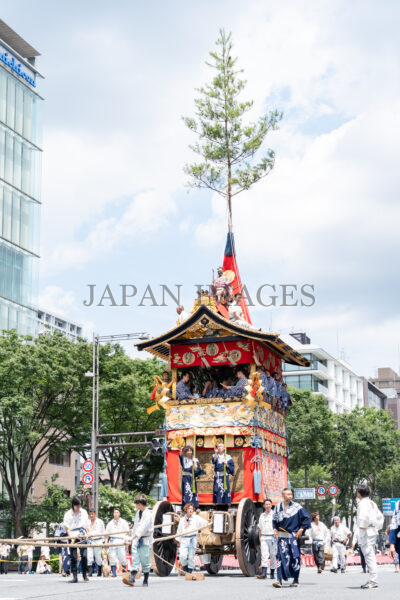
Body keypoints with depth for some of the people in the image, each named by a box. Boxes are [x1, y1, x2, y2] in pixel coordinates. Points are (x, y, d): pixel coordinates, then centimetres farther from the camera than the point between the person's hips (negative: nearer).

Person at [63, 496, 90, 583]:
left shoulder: (84, 512, 9)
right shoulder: (68, 514, 1)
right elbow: (67, 528, -1)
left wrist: (86, 533, 3)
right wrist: (72, 537, -13)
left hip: (82, 536, 1)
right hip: (73, 536, -1)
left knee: (84, 555, -8)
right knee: (73, 557, -3)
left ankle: (85, 575, 4)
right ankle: (75, 577, -1)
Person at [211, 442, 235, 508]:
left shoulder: (228, 457, 8)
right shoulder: (215, 456, 8)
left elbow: (232, 466, 6)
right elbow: (213, 461, -16)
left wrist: (227, 465, -12)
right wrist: (216, 453, -29)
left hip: (225, 477, 0)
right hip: (217, 477, 0)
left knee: (226, 490, -4)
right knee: (216, 491, -3)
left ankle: (227, 505, 0)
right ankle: (216, 507, 0)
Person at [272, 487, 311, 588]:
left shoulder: (297, 507, -3)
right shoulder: (278, 507, 6)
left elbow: (306, 518, 0)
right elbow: (274, 520, 20)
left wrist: (301, 530, -6)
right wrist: (275, 529, 6)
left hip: (293, 536, -2)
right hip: (282, 536, 2)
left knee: (295, 558, 2)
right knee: (281, 557, -7)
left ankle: (296, 581, 12)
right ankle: (279, 580, -11)